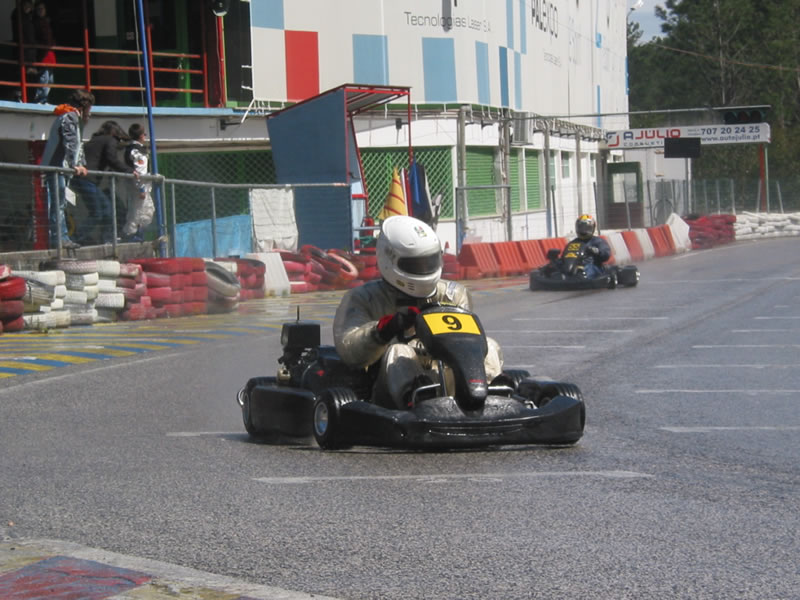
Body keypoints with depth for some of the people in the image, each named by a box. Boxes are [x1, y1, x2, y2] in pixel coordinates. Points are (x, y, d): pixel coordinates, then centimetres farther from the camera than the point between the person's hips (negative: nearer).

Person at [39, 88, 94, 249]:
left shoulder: (75, 118, 23)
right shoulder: (70, 117, -11)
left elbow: (78, 143, 28)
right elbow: (70, 142, -22)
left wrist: (81, 164, 17)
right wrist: (75, 165, -28)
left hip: (62, 168, 11)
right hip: (56, 166, -11)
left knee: (60, 203, 11)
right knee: (58, 203, -12)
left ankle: (61, 238, 14)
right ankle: (59, 238, -15)